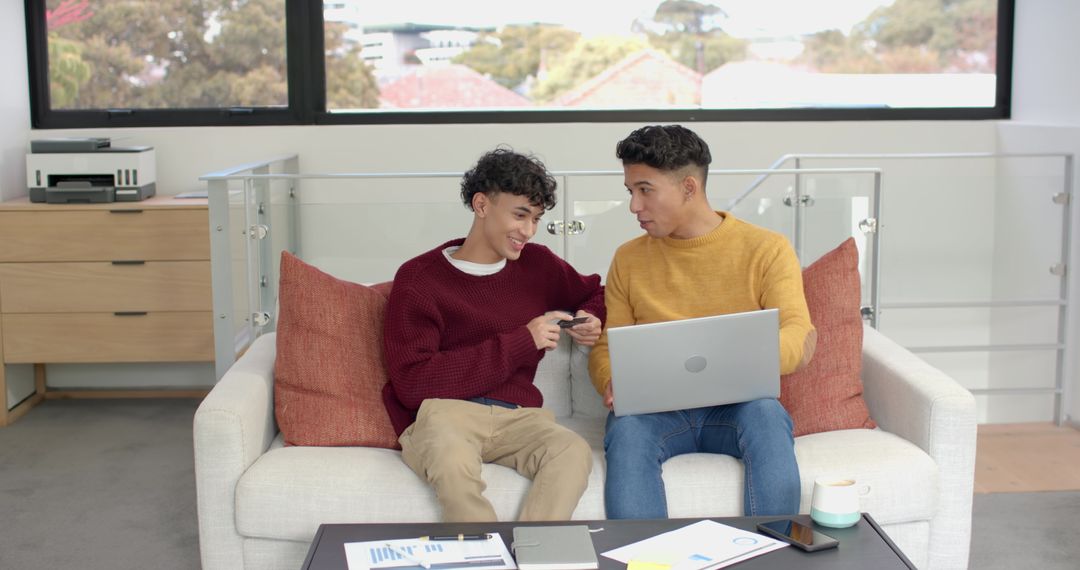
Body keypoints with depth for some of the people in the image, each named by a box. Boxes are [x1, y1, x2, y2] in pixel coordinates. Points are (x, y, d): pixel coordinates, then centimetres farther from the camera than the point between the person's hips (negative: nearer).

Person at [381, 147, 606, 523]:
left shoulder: (538, 264, 16)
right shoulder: (418, 280, 1)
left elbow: (595, 293, 38)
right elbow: (411, 384, -10)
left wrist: (594, 321, 10)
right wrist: (521, 343, -10)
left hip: (516, 417, 4)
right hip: (440, 412, -3)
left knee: (575, 452, -31)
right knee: (453, 461, -40)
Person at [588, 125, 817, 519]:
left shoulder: (767, 249, 2)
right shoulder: (628, 259, 12)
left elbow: (800, 340, -10)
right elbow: (606, 346, 11)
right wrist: (613, 383, -14)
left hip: (737, 405, -1)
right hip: (656, 408, 1)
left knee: (767, 413, -35)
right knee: (626, 428, -33)